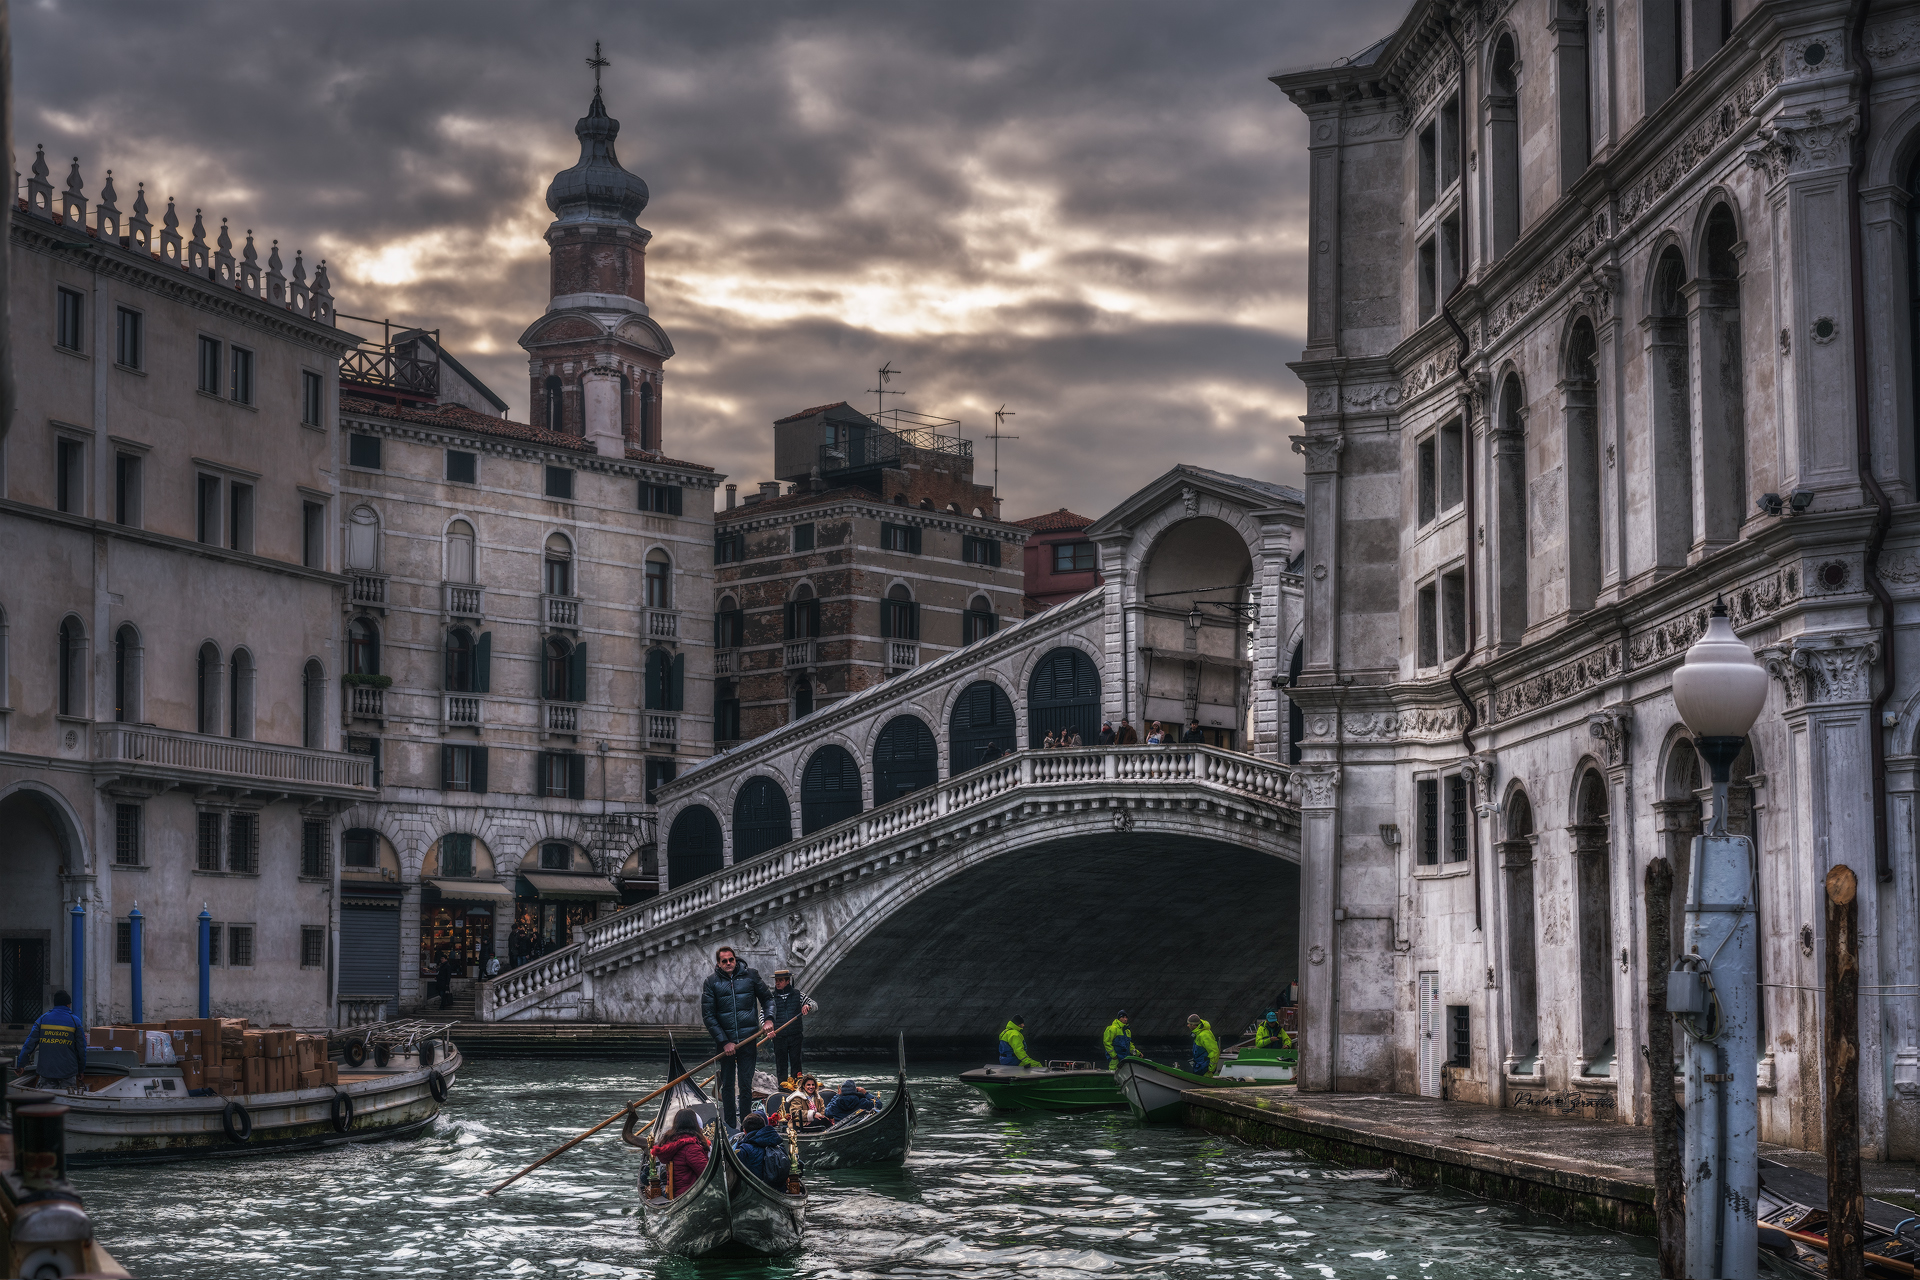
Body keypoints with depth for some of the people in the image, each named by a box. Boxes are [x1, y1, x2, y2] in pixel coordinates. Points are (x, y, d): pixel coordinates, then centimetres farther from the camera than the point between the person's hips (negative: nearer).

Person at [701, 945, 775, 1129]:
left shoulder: (749, 975, 2)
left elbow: (767, 998, 16)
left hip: (748, 1040, 0)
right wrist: (724, 1042, -9)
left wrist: (768, 1019, -2)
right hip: (725, 1041, 0)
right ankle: (730, 1126, 15)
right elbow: (708, 1016, -3)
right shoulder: (711, 982, -1)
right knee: (727, 1086, 8)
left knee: (746, 1085, 0)